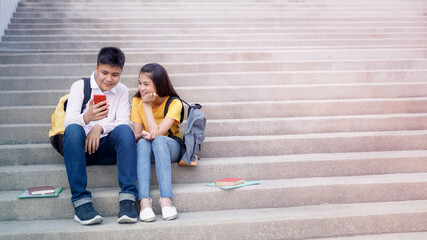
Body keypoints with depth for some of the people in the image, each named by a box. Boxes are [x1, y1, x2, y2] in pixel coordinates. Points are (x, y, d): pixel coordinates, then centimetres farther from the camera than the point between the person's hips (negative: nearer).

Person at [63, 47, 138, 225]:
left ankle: (127, 199, -37)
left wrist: (100, 127, -21)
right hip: (81, 147, -1)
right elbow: (68, 122, -11)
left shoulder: (122, 91, 11)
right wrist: (87, 117, -35)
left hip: (107, 147, 2)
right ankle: (81, 201, -37)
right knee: (73, 129, -34)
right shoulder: (79, 87, 2)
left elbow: (124, 122, -2)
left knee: (124, 130, -29)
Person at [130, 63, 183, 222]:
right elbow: (136, 135, -7)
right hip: (148, 150, 2)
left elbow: (157, 132, -26)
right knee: (143, 142, -34)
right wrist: (142, 135, -31)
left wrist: (147, 105, -22)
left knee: (158, 139, -37)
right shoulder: (137, 101, -3)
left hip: (171, 147, -2)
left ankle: (166, 199, -47)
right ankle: (144, 200, -47)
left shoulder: (174, 103, -14)